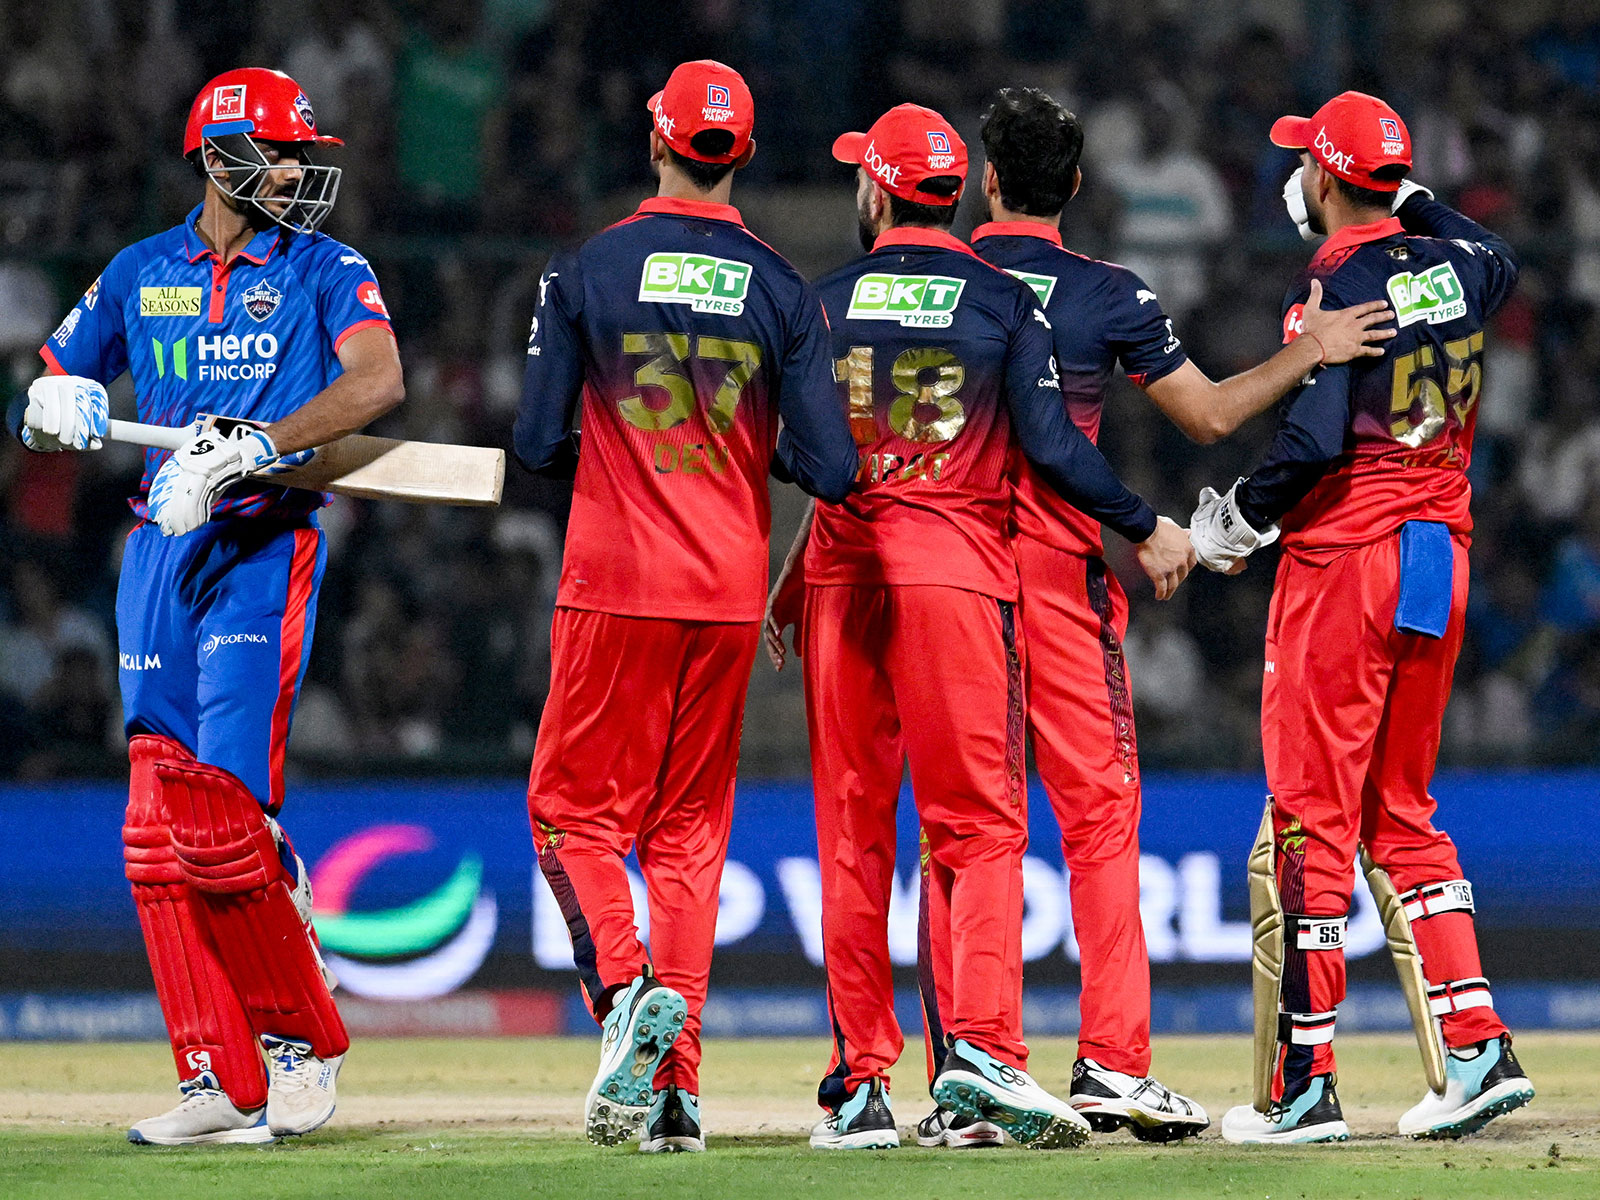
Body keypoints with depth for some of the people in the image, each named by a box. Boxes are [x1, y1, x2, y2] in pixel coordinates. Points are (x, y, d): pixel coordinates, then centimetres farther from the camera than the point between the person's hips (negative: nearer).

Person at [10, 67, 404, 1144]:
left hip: (267, 549, -4)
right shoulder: (141, 273, 15)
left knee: (222, 811, -16)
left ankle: (303, 1039, 2)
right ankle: (225, 1086, 1)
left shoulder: (325, 271, 4)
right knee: (160, 831, -1)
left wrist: (251, 446, -24)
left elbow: (379, 381, -14)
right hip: (160, 553, 4)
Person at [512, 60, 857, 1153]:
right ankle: (678, 1086, 4)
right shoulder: (783, 291, 1)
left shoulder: (588, 271, -3)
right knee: (690, 826, 10)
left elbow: (539, 445, -5)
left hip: (615, 582, -3)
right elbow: (832, 470, -4)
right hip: (731, 590, 3)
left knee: (575, 808, 7)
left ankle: (626, 986, -19)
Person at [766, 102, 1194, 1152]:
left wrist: (785, 586, 16)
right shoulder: (1005, 300, 1)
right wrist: (1146, 530, 5)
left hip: (845, 572, 2)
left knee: (854, 832, 7)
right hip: (959, 571, -2)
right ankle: (983, 1045, -20)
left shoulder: (826, 302, 6)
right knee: (980, 822, -1)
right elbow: (1050, 442, -6)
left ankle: (861, 1083, 7)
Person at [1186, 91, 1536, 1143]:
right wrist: (1416, 202, 33)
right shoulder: (1453, 265, 8)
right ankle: (1477, 1047, 5)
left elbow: (1315, 438, -21)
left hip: (1346, 554, -7)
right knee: (1402, 813, 16)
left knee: (1311, 820, -4)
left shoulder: (1335, 285, -12)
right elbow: (1499, 260, 35)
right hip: (1443, 559, 7)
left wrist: (1238, 523, -6)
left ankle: (1304, 1084, -4)